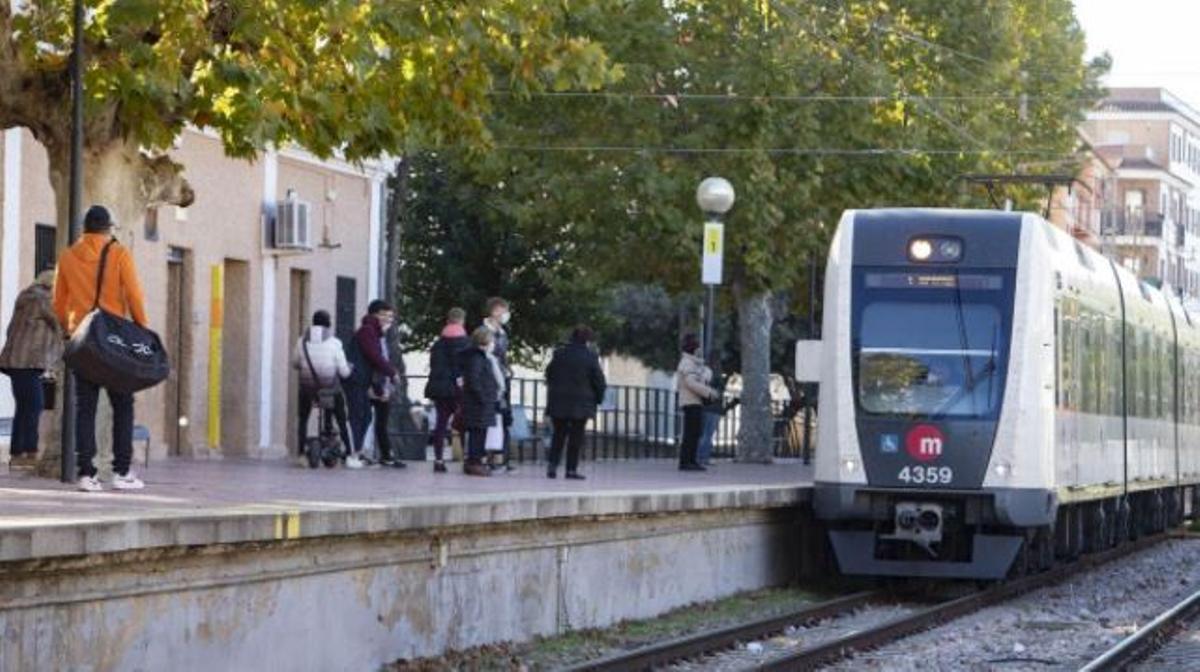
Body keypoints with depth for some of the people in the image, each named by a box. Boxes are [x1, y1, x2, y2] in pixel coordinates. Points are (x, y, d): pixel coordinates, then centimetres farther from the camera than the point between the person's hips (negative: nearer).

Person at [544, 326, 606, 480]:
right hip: (581, 404, -3)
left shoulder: (559, 354, 3)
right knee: (576, 437, 3)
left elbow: (549, 375, 11)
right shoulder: (590, 357, -8)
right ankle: (571, 469, 1)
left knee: (558, 434, 12)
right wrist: (598, 398, 9)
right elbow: (599, 380, -5)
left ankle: (552, 465, 1)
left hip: (558, 403, 3)